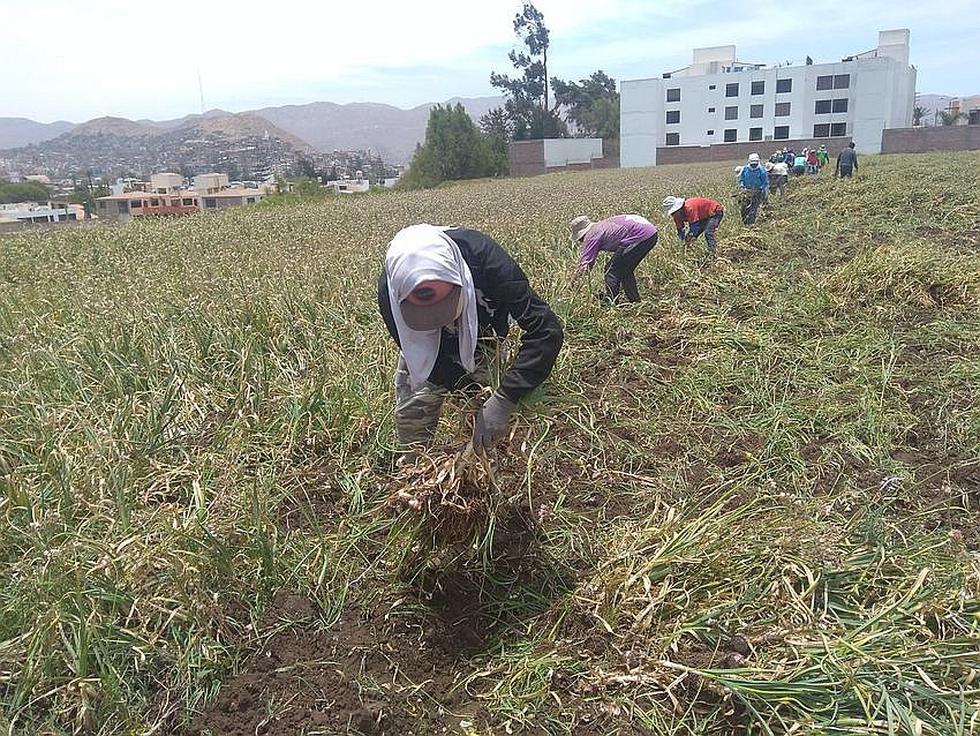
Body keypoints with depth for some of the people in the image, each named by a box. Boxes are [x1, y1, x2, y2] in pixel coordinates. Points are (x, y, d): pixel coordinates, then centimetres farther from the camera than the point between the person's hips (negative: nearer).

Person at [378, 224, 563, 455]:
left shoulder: (483, 256, -43)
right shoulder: (389, 288, -37)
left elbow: (546, 329, -43)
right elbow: (427, 360, -24)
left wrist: (504, 400, -49)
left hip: (484, 329, -1)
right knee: (411, 408, -5)